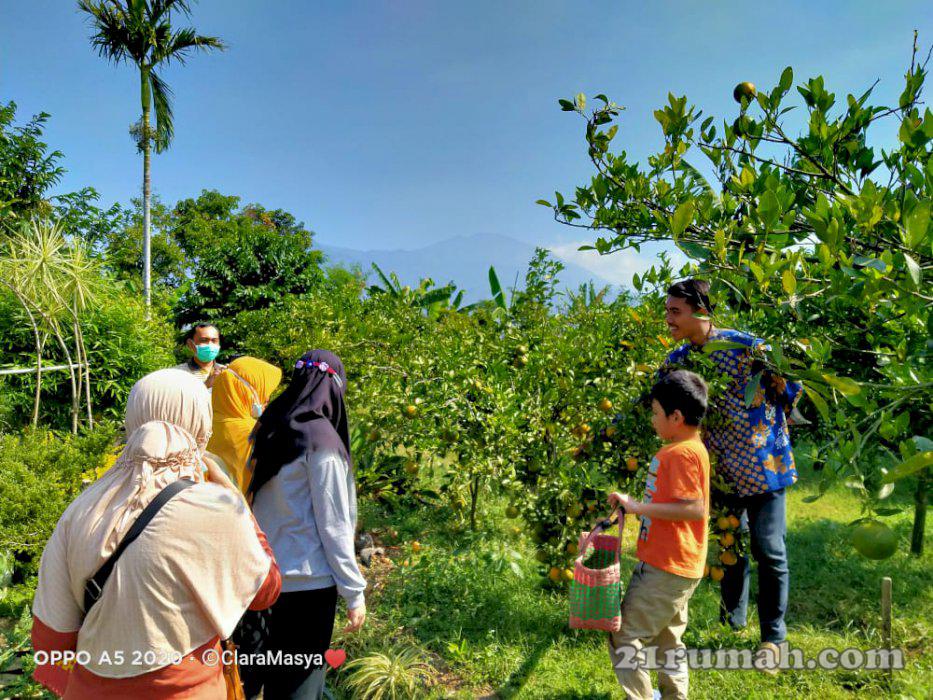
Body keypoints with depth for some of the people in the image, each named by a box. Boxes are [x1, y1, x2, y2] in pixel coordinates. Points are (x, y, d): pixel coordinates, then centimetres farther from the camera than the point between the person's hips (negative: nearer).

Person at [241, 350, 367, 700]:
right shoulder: (321, 438, -18)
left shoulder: (270, 429, 3)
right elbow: (334, 524, -17)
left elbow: (266, 504, 9)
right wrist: (354, 591, -10)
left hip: (267, 573, 7)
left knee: (272, 668, 24)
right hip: (308, 578, -6)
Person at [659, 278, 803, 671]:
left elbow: (791, 384, -6)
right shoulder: (678, 361, 1)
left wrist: (771, 426, -3)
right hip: (722, 469, 4)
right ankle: (733, 615, 38)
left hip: (764, 462, -4)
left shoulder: (745, 345, -15)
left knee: (769, 550, 0)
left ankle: (772, 638, 17)